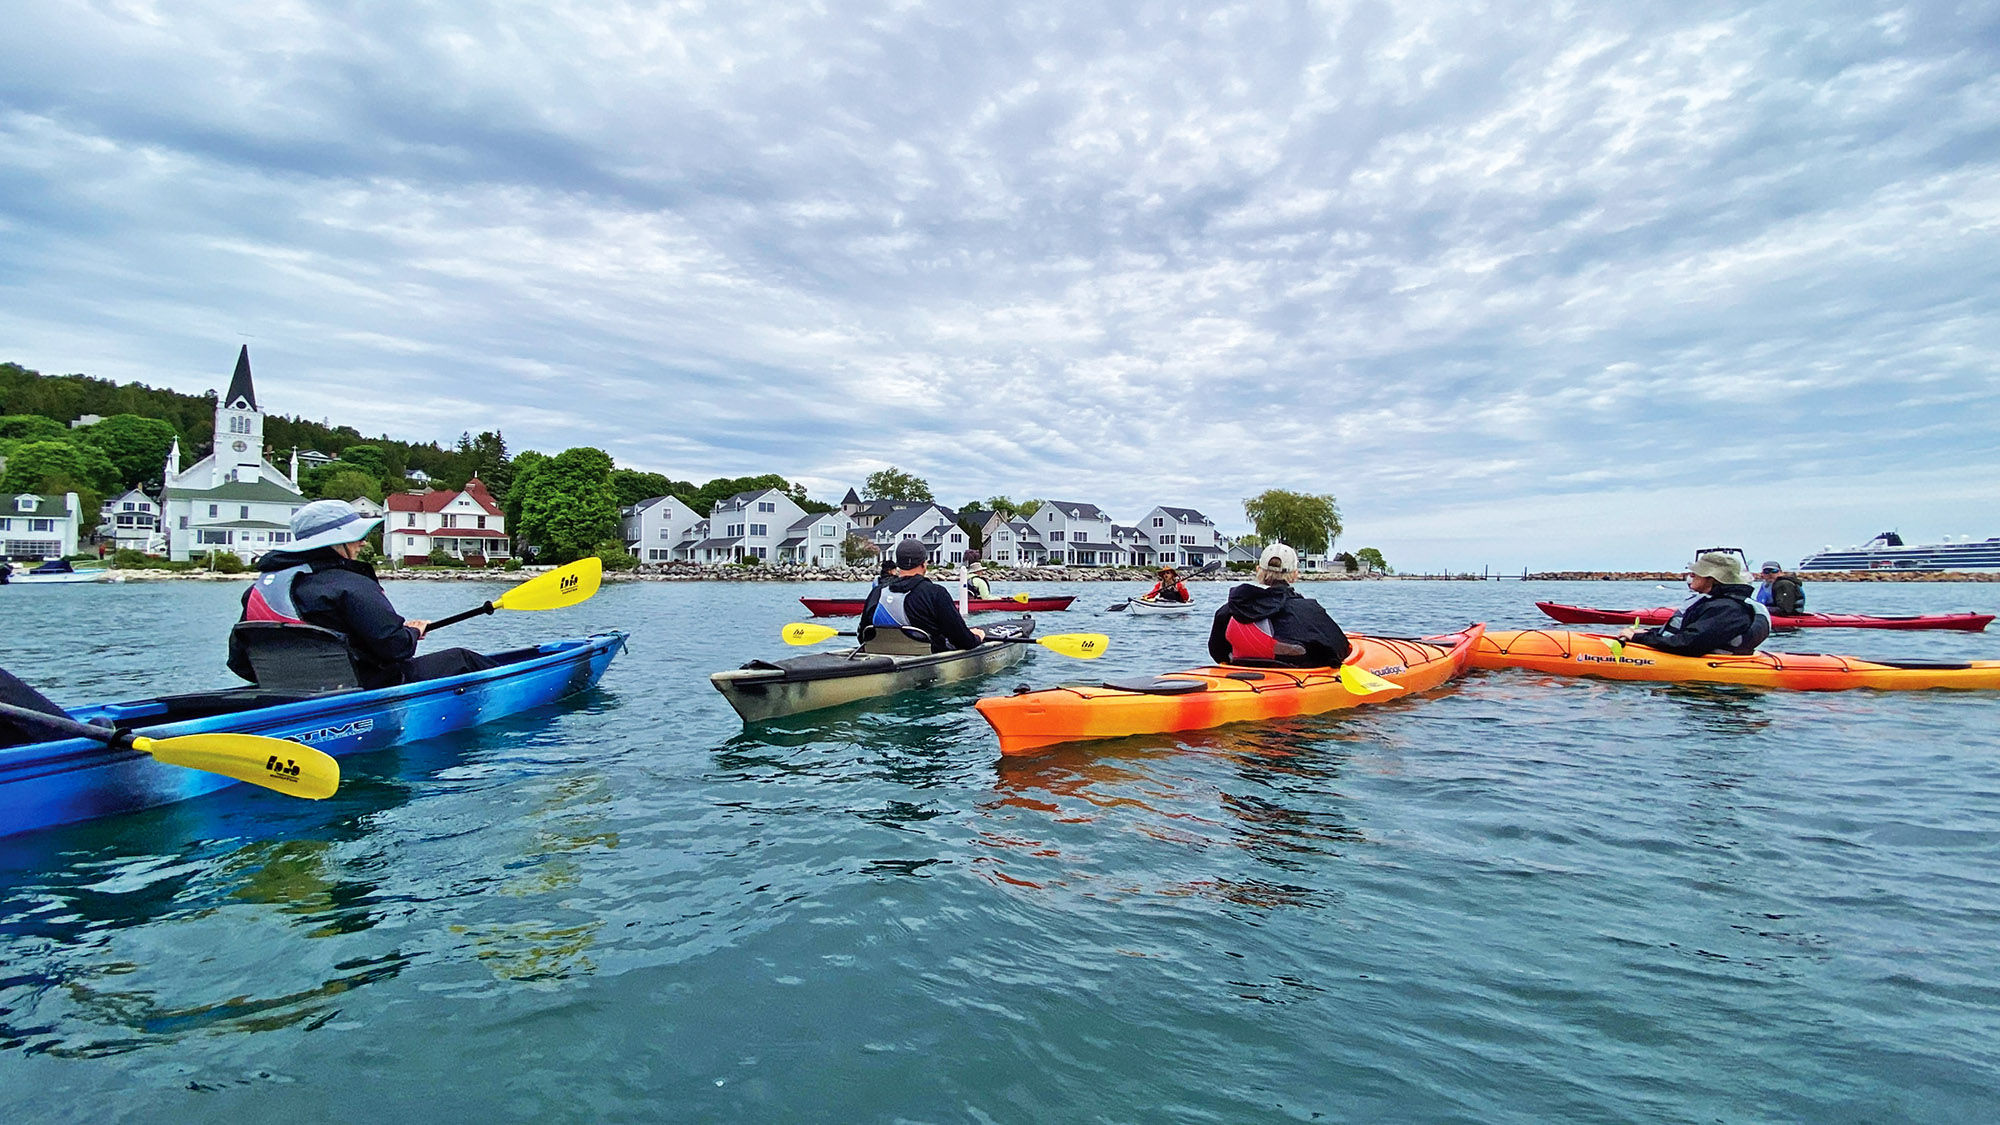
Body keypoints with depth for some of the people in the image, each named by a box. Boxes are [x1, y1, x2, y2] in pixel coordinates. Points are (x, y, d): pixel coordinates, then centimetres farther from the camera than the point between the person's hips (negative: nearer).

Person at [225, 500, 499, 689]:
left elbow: (239, 660, 11)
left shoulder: (262, 585, 7)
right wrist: (414, 631, 0)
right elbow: (396, 647, -22)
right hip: (370, 692, -9)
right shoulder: (351, 586, -20)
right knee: (460, 658, 7)